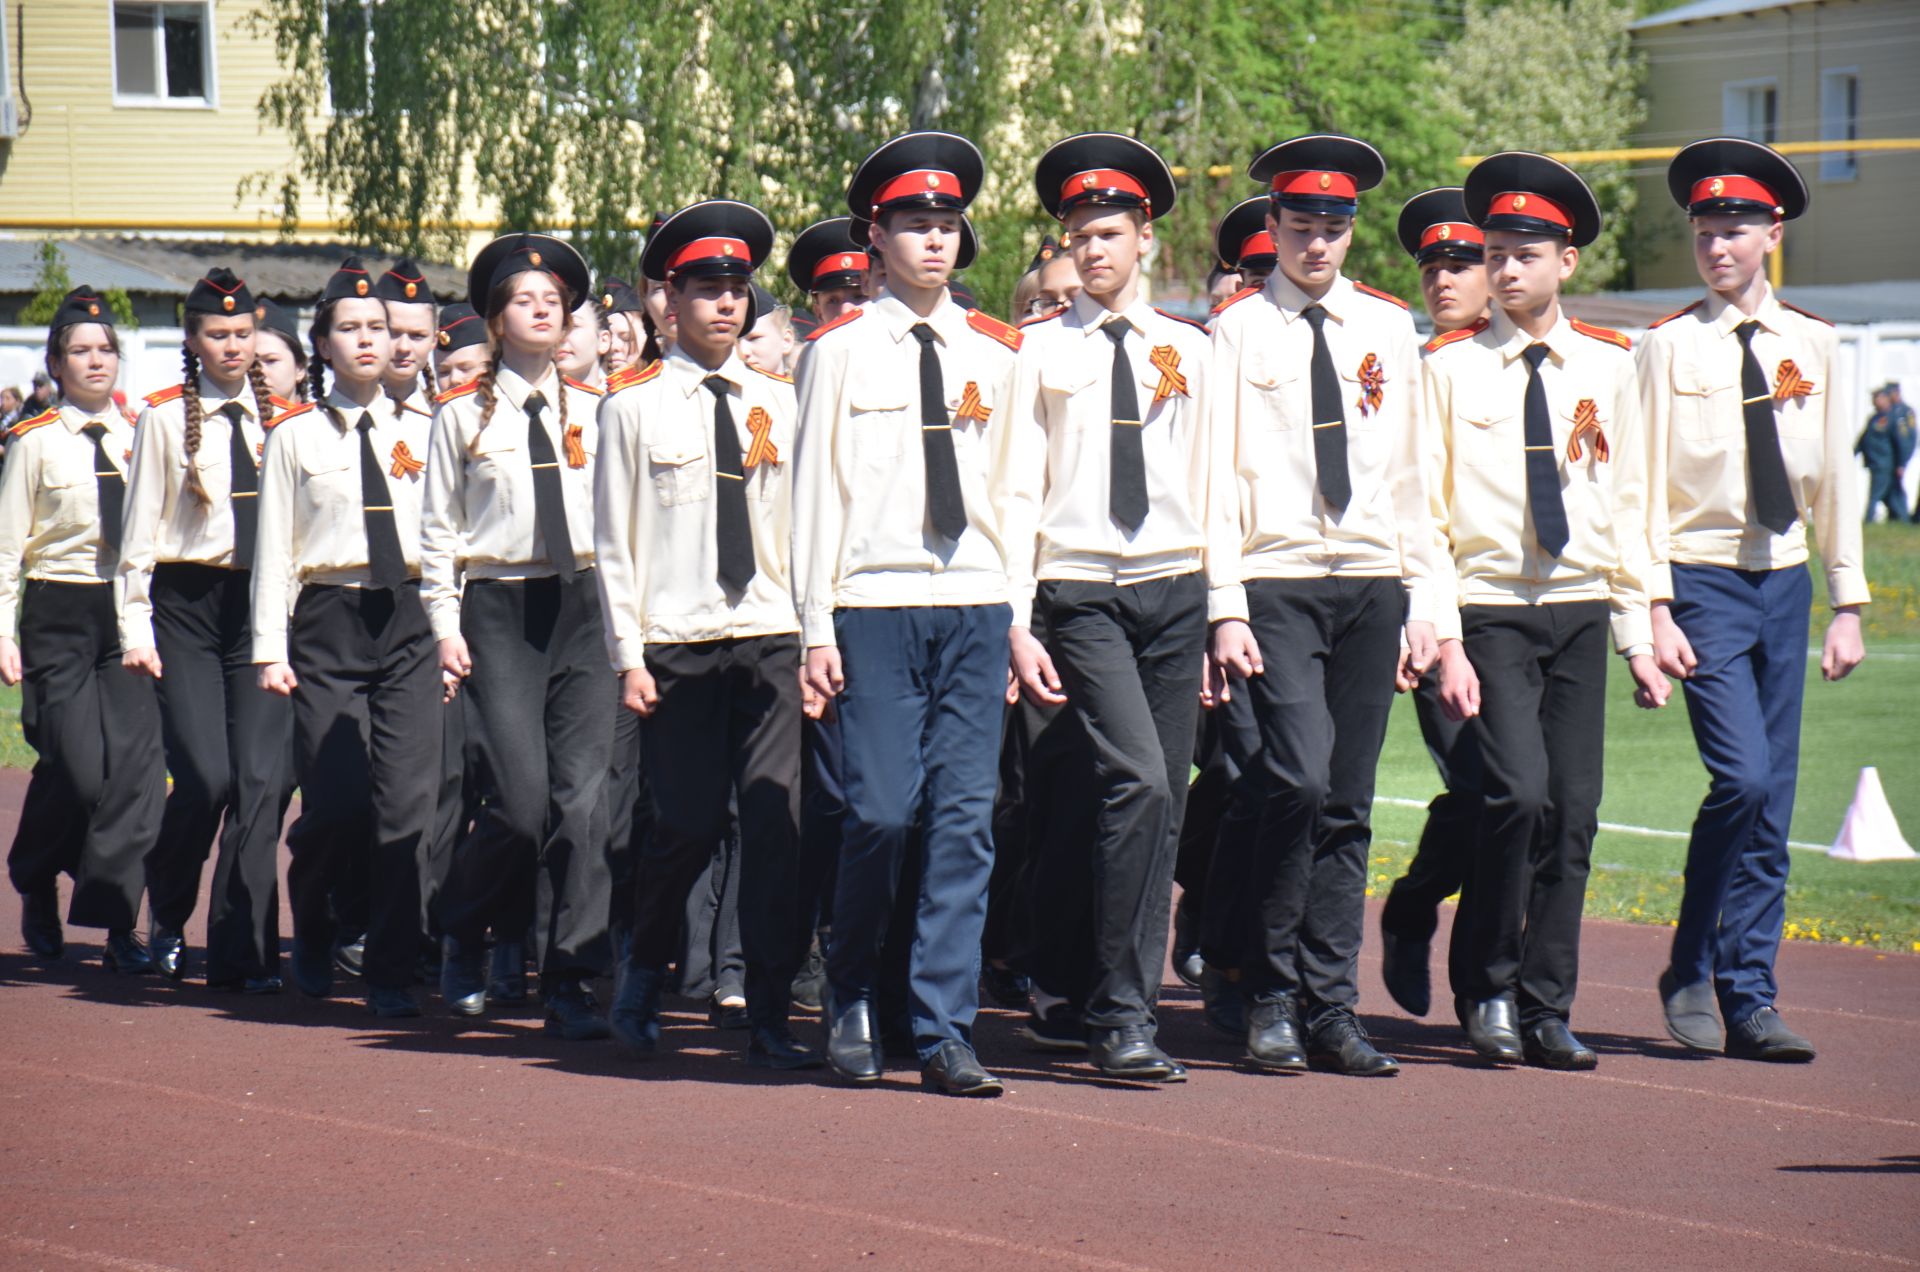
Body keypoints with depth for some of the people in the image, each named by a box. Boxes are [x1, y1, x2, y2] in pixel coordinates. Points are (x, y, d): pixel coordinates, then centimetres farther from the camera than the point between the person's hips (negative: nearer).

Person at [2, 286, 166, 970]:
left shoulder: (136, 439, 9)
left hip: (129, 611, 3)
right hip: (60, 613, -3)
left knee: (136, 764, -7)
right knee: (76, 770, -9)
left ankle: (114, 922, -2)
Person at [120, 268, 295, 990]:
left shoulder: (279, 419, 9)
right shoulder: (165, 419, 2)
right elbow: (139, 531, 2)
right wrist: (135, 627, -4)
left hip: (264, 605, 3)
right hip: (187, 602, -2)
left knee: (263, 778, -7)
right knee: (205, 776, -11)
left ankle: (241, 951, 0)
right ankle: (167, 919, 16)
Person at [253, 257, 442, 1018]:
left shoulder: (420, 434, 12)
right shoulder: (295, 437, 6)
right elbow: (274, 548, 3)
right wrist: (270, 650, -3)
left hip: (408, 620, 2)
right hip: (329, 621, -2)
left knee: (407, 803, -6)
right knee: (334, 804, -6)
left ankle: (390, 975, 0)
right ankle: (311, 939, 23)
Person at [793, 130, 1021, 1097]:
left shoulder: (996, 354, 13)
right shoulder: (841, 350, 4)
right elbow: (816, 488, 2)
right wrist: (815, 627, -4)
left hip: (976, 605, 3)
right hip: (876, 605, -3)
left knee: (965, 818, -3)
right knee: (882, 810, -9)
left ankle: (944, 1034, 0)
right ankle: (852, 1005, 13)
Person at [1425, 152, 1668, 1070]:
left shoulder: (1607, 366, 8)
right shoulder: (1450, 366, -2)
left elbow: (1628, 505, 12)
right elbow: (1425, 513, -3)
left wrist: (1638, 636, 8)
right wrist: (1445, 642, -11)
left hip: (1581, 613, 3)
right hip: (1491, 612, -3)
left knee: (1574, 813, 0)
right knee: (1520, 793, -18)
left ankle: (1546, 1012, 10)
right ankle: (1489, 988, 0)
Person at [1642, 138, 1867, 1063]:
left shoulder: (1812, 345, 7)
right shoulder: (1670, 346, -4)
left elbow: (1833, 479, 12)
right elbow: (1644, 485, -5)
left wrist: (1846, 605, 9)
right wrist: (1656, 612, -12)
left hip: (1784, 580, 4)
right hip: (1703, 580, -4)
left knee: (1772, 807, 3)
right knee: (1743, 778, -17)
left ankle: (1748, 1002, 9)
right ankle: (1691, 973, 1)